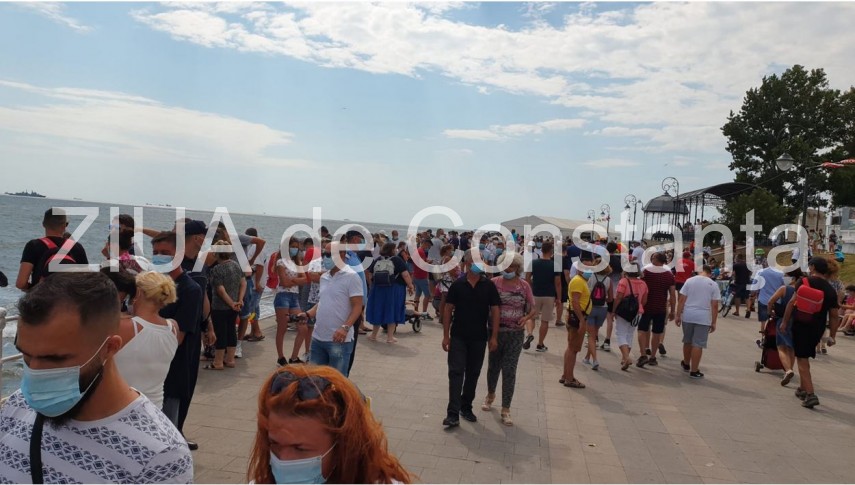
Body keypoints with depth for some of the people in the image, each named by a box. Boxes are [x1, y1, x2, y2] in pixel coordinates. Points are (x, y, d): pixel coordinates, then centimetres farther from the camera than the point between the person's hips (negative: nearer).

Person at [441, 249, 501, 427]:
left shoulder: (489, 286, -2)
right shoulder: (457, 285, -3)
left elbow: (495, 311, -1)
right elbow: (448, 310, 0)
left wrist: (494, 337, -6)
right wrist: (446, 335, -3)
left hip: (479, 338, 1)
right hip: (458, 337, -1)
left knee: (473, 374, 12)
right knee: (456, 373, -5)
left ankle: (466, 407, 28)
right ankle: (453, 414, -4)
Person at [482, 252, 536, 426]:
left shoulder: (524, 285, -3)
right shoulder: (494, 283, -4)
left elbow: (534, 308, 4)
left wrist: (526, 318, -16)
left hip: (515, 334, -1)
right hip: (495, 332, 1)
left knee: (509, 371, 0)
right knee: (493, 366, 16)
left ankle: (505, 410, 10)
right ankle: (490, 395, 44)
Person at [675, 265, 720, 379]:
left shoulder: (689, 281, 3)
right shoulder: (713, 285, 0)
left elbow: (682, 300, 0)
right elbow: (714, 305, -2)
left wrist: (678, 315, 6)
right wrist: (713, 322, 4)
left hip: (688, 316, 2)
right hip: (703, 318, -2)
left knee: (687, 341, 18)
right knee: (698, 344, 1)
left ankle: (686, 364, 35)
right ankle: (694, 371, 4)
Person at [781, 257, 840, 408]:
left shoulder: (803, 282, -6)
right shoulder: (831, 290, 6)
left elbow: (792, 302, -13)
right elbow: (834, 317, 7)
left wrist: (785, 322, -6)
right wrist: (832, 336, 14)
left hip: (800, 325, -4)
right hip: (818, 328, 5)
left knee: (802, 360, -3)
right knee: (805, 358, 21)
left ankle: (810, 394, -13)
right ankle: (802, 389, 31)